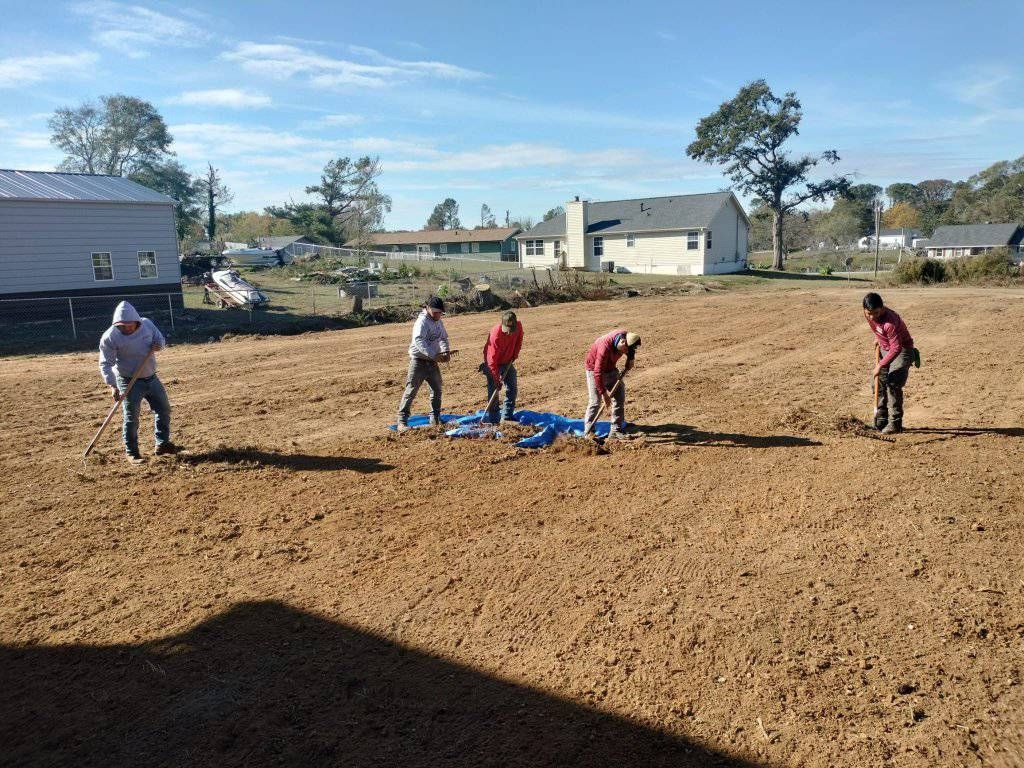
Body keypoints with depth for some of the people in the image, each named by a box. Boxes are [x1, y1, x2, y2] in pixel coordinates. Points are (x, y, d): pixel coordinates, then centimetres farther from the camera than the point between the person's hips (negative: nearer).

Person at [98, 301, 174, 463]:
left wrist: (158, 345, -15)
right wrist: (113, 386, -28)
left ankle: (162, 444, 28)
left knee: (164, 409, 12)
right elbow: (106, 364, -17)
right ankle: (131, 452, 11)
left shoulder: (147, 324, -5)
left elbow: (161, 339, 10)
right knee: (131, 417, -3)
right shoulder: (110, 337, -18)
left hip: (151, 378, 6)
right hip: (129, 382, -5)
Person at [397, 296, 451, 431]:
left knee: (437, 390, 15)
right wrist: (434, 355, -39)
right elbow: (419, 341, -32)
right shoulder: (422, 322, -18)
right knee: (411, 390, -8)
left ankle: (435, 419, 28)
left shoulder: (438, 322, 8)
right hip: (419, 360, -8)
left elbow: (443, 338, 16)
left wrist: (445, 351, -5)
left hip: (432, 361, 8)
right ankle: (402, 422, -5)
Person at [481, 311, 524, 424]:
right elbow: (492, 359, -32)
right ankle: (493, 420, 0)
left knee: (512, 388, 8)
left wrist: (515, 354, -2)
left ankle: (506, 417, 17)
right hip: (493, 363, -6)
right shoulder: (495, 334, -35)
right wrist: (497, 379, -33)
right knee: (493, 390, -6)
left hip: (507, 362, 6)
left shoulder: (518, 326, -19)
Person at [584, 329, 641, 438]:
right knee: (595, 402, -12)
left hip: (610, 369, 7)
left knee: (620, 397, 1)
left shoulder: (627, 336, -17)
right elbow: (598, 372, -35)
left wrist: (630, 360, -9)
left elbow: (631, 352, 10)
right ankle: (588, 433, -3)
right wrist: (604, 393, -33)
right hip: (595, 369, -7)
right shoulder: (605, 347, -38)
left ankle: (616, 431, 6)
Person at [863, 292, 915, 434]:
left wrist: (880, 365, -33)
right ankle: (881, 421, 17)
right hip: (884, 349, 8)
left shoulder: (890, 322, -34)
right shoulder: (869, 315, -12)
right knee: (878, 385, 8)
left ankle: (895, 423, -10)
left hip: (902, 350, -8)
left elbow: (896, 348, -32)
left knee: (893, 385, -17)